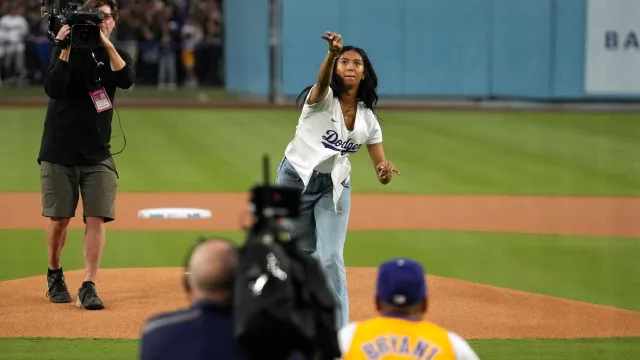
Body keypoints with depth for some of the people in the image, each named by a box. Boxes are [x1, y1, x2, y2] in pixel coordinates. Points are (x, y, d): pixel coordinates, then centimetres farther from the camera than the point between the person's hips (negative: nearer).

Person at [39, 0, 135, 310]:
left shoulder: (116, 56, 7)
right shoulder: (66, 51, 1)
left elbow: (126, 80, -15)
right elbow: (53, 88, -14)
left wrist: (106, 44, -23)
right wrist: (66, 50, -22)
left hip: (97, 156, 1)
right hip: (59, 151, -1)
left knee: (96, 219, -9)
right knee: (58, 218, 4)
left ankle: (88, 288, -9)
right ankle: (55, 276, 27)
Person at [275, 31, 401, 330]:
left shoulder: (368, 119, 1)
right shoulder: (322, 98, -11)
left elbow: (381, 174, -1)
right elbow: (322, 81, -37)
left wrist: (386, 171, -27)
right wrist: (332, 53, -59)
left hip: (334, 187, 2)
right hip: (296, 180, -2)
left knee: (330, 258, -12)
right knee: (303, 253, 9)